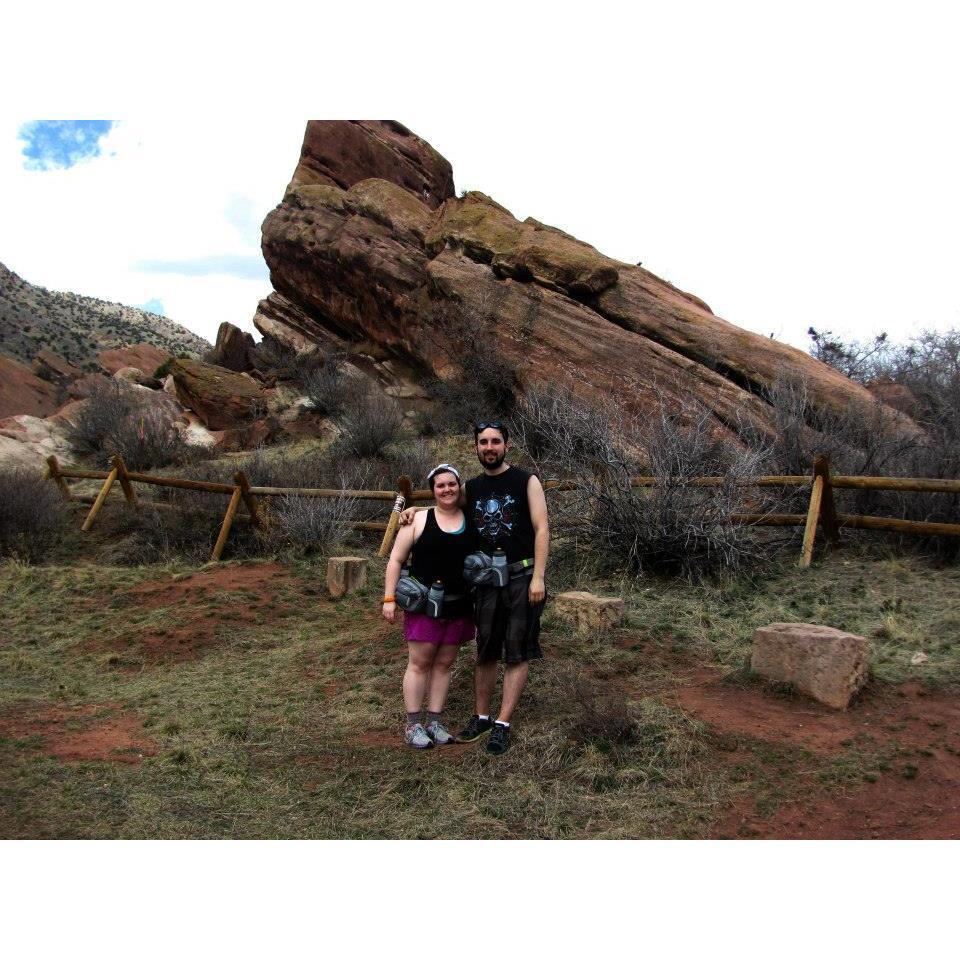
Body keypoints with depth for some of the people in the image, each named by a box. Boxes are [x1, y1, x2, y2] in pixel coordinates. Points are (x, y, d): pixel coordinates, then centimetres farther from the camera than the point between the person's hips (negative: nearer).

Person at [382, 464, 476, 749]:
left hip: (459, 606, 3)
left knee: (444, 663, 10)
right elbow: (396, 559, 0)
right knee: (419, 662, 1)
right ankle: (413, 724, 11)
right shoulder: (418, 519, -2)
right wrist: (389, 598, -6)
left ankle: (435, 721, 20)